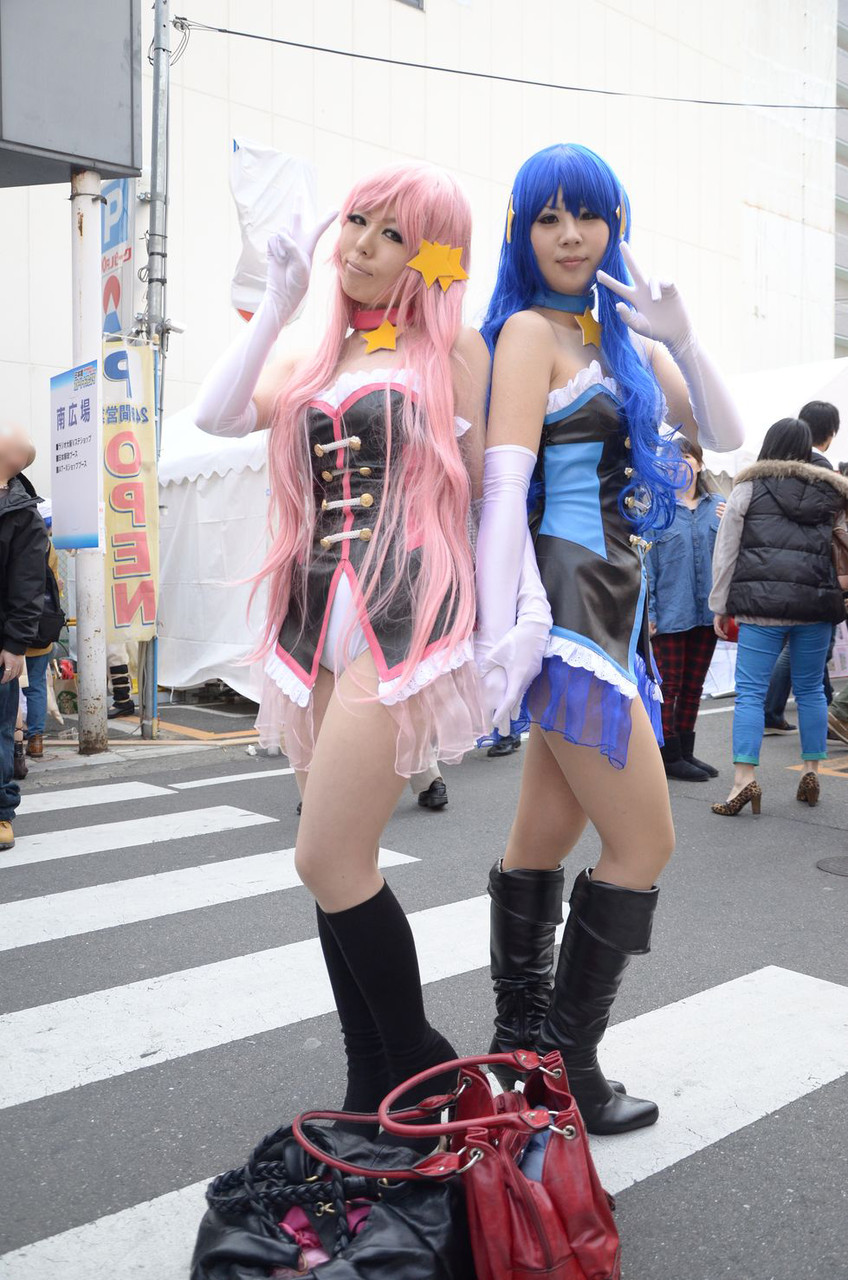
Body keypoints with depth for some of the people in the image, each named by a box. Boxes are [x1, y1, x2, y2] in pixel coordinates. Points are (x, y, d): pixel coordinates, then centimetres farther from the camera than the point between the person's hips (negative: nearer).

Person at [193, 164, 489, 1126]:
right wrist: (279, 304, 6)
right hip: (317, 621, 6)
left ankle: (419, 1074, 11)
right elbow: (216, 416, 5)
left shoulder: (453, 349, 7)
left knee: (328, 861, -11)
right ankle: (371, 1087, 22)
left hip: (402, 615, -6)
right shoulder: (317, 360, 21)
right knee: (339, 864, 7)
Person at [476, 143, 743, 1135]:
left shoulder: (624, 334, 19)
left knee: (545, 839, 12)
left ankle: (520, 1044, 26)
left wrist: (680, 337, -1)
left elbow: (723, 436, 14)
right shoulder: (530, 329, -4)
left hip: (613, 600, 8)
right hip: (564, 599, -8)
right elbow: (503, 486, -15)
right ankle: (566, 1070, 10)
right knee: (644, 842, -4)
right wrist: (500, 632, -24)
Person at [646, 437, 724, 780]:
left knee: (693, 686, 13)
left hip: (706, 611, 5)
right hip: (670, 613, -4)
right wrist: (648, 612, -11)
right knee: (669, 686, 2)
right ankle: (670, 756, 13)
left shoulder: (718, 506, 8)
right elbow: (645, 562, -7)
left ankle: (685, 752, 25)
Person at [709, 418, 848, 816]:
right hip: (816, 604, 3)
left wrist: (719, 606, 6)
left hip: (762, 605, -3)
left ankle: (745, 778, -9)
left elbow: (725, 551, 2)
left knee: (750, 690, -2)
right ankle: (811, 772, 20)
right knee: (810, 689, 14)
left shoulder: (748, 488, 4)